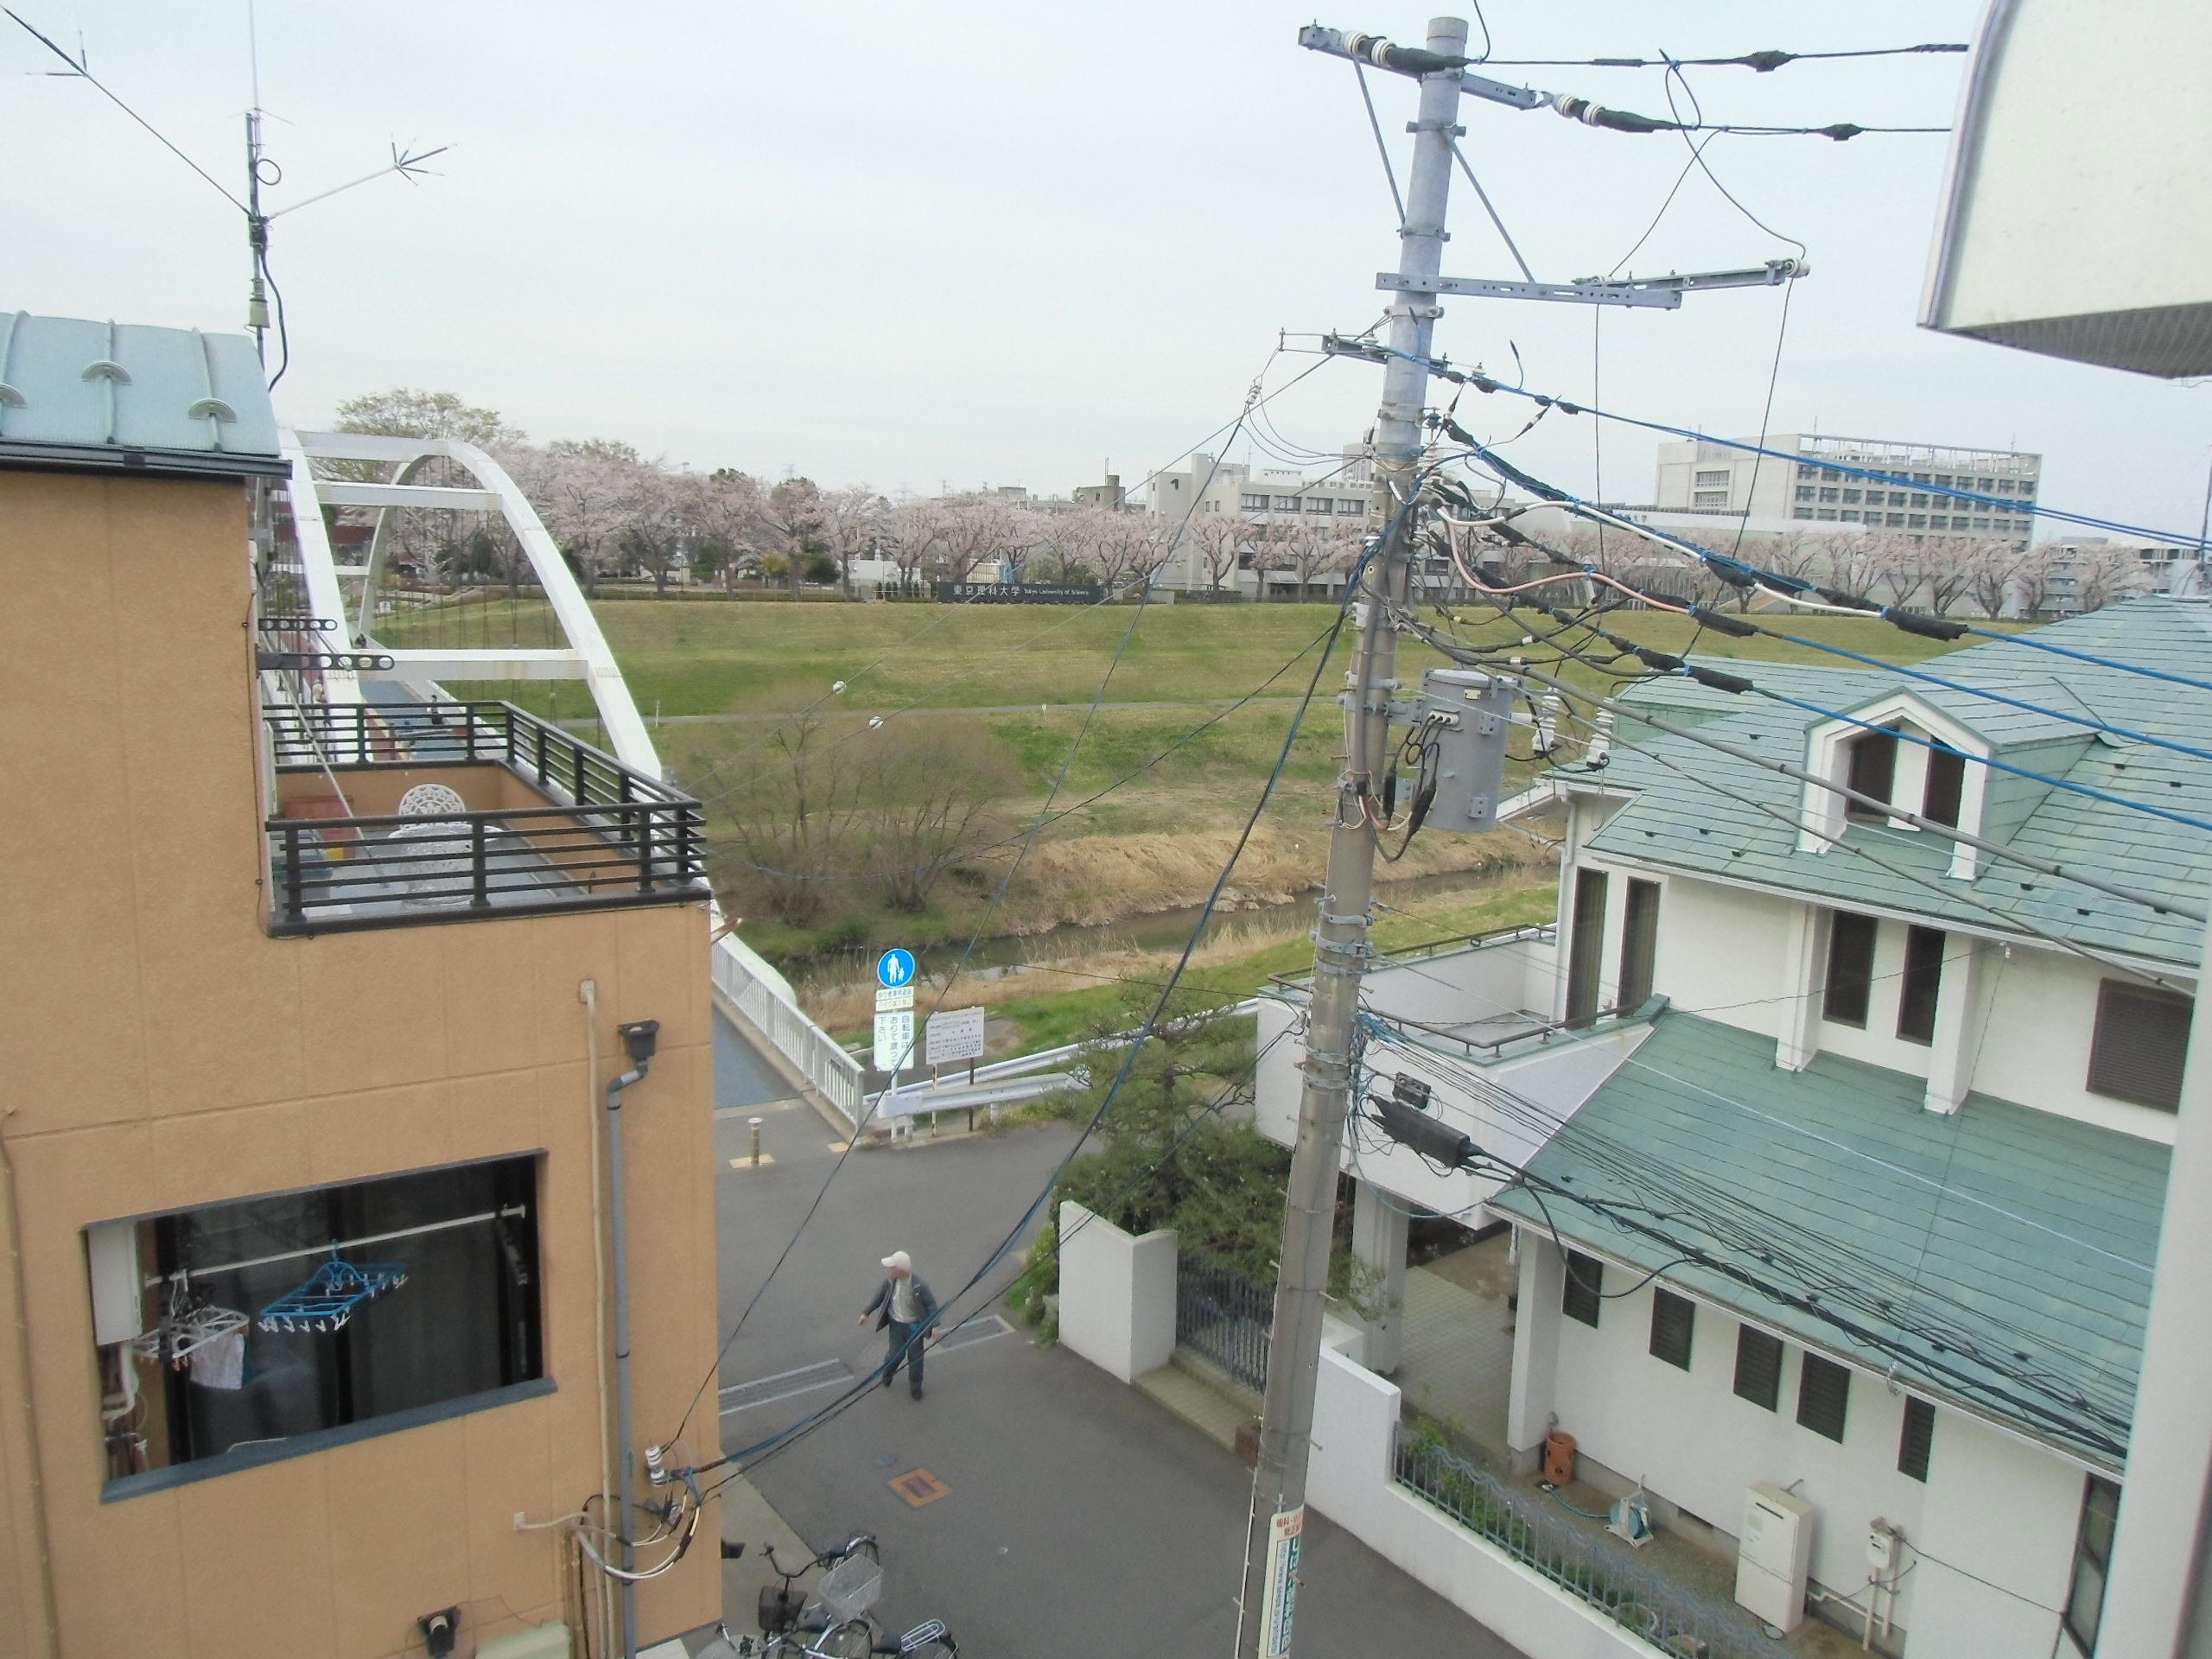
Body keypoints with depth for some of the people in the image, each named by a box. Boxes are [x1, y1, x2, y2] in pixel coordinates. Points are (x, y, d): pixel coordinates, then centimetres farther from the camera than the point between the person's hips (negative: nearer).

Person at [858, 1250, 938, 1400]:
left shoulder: (919, 1285, -28)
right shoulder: (890, 1281, -19)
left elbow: (931, 1304, -17)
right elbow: (879, 1297, -1)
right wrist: (866, 1312, 4)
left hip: (915, 1325, -2)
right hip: (896, 1324, 2)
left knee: (915, 1357, 10)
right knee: (896, 1354, 10)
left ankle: (915, 1387, 36)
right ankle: (887, 1372, 46)